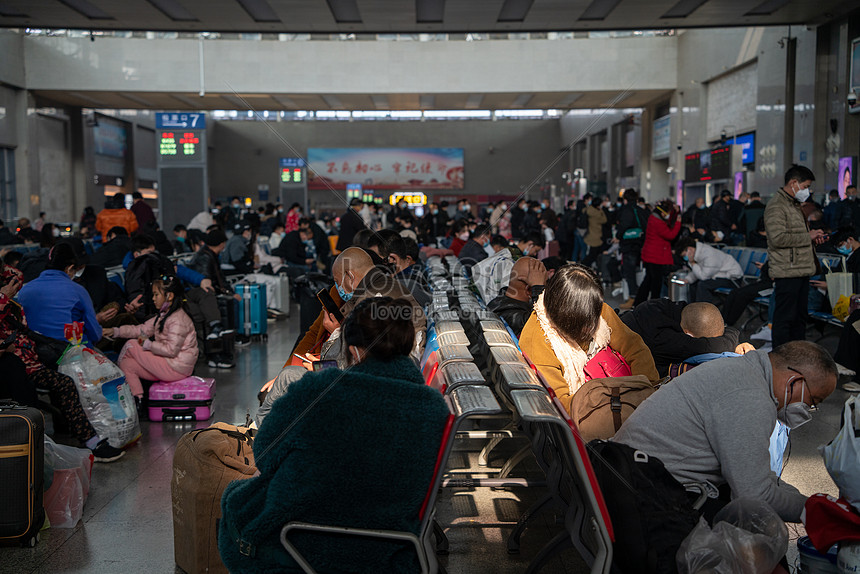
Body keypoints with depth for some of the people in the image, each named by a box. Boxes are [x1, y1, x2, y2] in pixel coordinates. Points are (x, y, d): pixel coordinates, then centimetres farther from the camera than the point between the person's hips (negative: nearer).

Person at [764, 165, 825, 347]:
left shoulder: (795, 205, 22)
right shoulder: (776, 206, -11)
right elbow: (778, 238, -23)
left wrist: (813, 237, 13)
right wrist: (808, 237, -14)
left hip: (801, 271, 10)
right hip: (787, 272, -10)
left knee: (799, 318, 13)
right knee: (784, 318, -6)